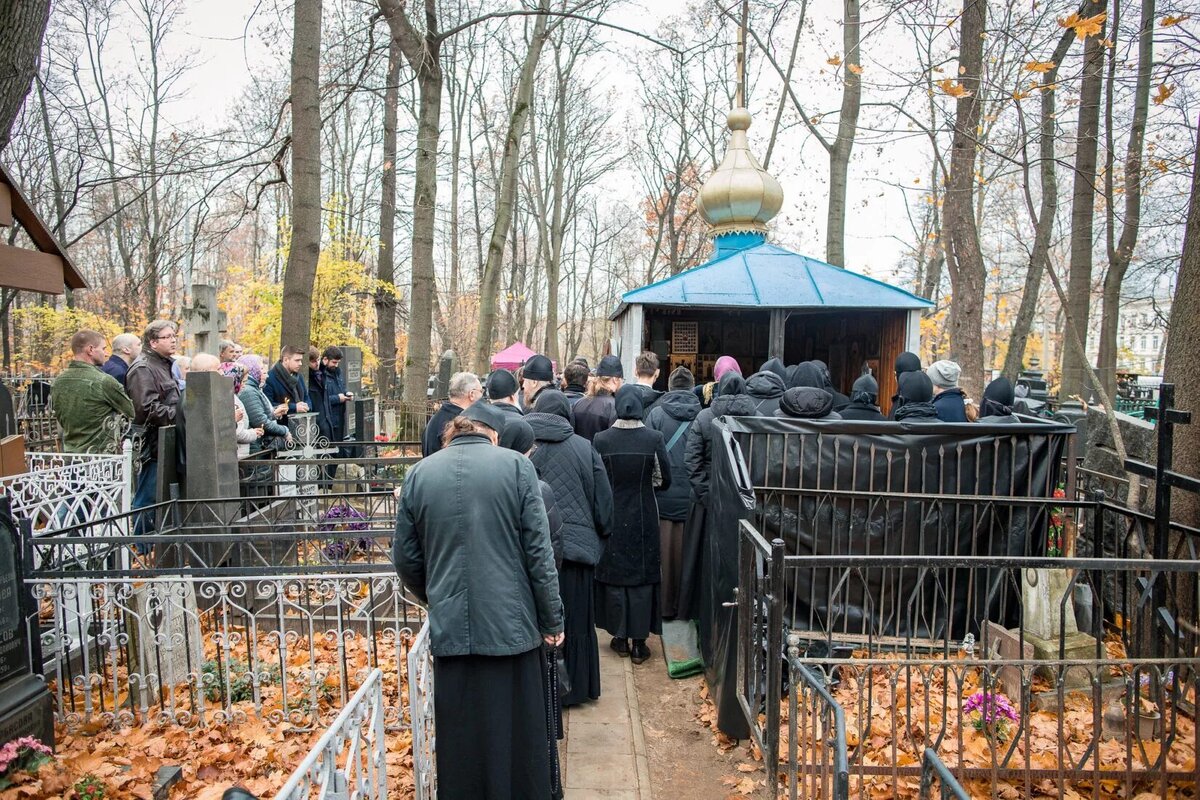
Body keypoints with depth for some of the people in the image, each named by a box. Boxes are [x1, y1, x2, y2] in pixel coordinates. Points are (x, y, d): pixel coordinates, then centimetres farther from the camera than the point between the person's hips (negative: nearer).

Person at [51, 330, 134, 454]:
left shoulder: (57, 383, 6)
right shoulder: (104, 382, -16)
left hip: (70, 455, 8)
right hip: (102, 457, -7)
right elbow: (130, 413, -4)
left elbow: (61, 421, 15)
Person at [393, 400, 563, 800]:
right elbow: (539, 552, -8)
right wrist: (552, 620, 0)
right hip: (511, 625, -2)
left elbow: (405, 558, 8)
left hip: (450, 629, 3)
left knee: (460, 744, 16)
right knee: (516, 738, 14)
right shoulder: (515, 465, -6)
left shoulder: (418, 473, 2)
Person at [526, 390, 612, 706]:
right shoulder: (585, 448, -3)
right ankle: (575, 687, 27)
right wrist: (599, 534, 17)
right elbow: (604, 502, 1)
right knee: (574, 620, 14)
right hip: (575, 546, 1)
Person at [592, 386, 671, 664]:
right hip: (644, 519, 0)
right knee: (643, 577, 10)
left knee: (614, 575, 14)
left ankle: (620, 638, 23)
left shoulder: (601, 440, -11)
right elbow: (664, 480, -4)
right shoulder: (654, 439, -11)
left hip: (612, 518, 0)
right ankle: (639, 642, 16)